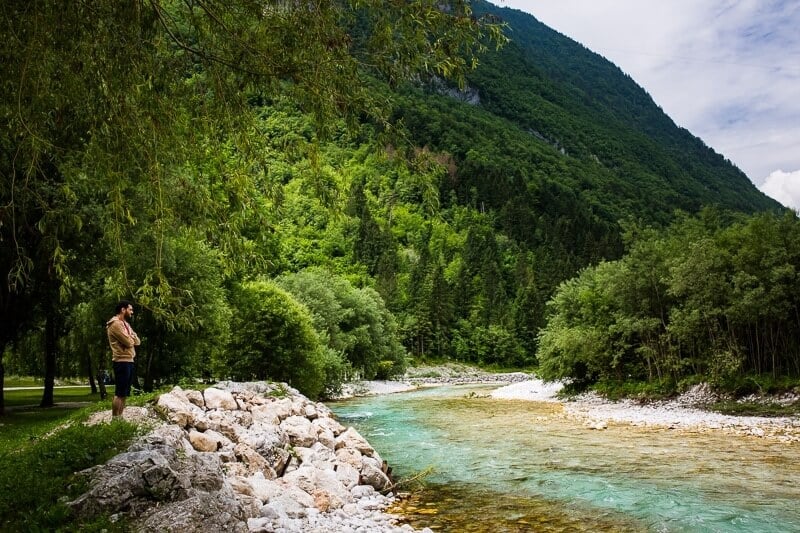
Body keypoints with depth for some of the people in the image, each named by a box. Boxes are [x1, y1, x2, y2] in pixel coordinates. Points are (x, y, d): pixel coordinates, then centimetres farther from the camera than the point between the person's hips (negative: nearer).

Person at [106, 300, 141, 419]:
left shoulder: (125, 324, 20)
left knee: (125, 393, 12)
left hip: (129, 360, 10)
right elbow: (129, 342, -18)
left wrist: (131, 338, -5)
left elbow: (137, 341, 14)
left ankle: (119, 417, 18)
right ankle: (115, 418, -5)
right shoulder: (115, 324, -12)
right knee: (119, 393, -8)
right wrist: (131, 338, 4)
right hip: (122, 361, -10)